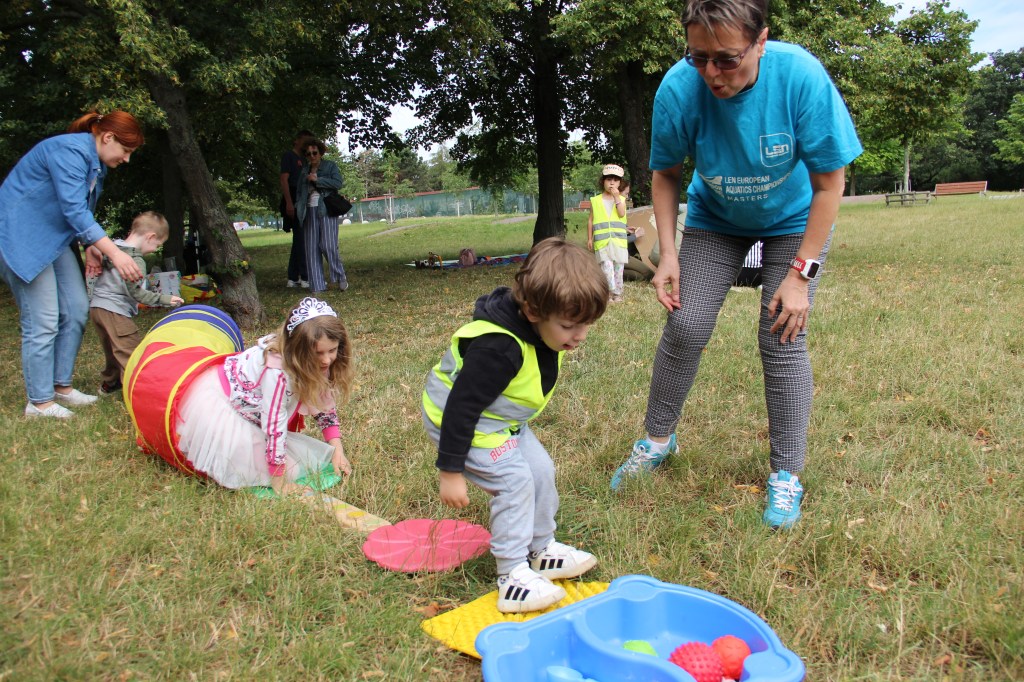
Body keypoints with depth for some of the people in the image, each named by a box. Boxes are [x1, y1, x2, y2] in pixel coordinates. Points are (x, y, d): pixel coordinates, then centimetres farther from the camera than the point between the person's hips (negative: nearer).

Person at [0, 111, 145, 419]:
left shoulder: (96, 165, 10)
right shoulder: (70, 151, -20)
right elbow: (74, 210, -28)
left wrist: (91, 247, 0)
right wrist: (115, 253, -32)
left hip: (54, 239, 10)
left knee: (76, 311, 7)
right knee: (43, 321, -9)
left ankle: (61, 386, 18)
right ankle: (39, 402, 0)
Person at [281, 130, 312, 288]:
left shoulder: (304, 159, 23)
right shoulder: (288, 156, -1)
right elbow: (284, 179, -11)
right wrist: (289, 203, -20)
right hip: (293, 203, -9)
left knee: (298, 240, 9)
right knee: (302, 239, -13)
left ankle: (293, 278, 14)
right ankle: (306, 278, -14)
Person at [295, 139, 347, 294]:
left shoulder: (330, 166, 7)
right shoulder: (304, 170, 19)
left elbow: (338, 183, -7)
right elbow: (299, 191, 20)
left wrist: (317, 179, -9)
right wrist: (298, 207, 5)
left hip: (326, 210, -4)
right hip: (309, 211, 4)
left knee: (328, 246, -13)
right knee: (312, 249, 0)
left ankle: (341, 277, 5)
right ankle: (317, 285, 4)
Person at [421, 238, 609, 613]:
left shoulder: (545, 333, -10)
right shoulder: (498, 348, -37)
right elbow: (462, 406, -32)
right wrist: (451, 471, -27)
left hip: (502, 420, 9)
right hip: (455, 418, -9)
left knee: (541, 469, 8)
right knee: (514, 480, -15)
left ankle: (543, 550, 26)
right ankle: (513, 577, -3)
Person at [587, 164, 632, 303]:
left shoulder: (621, 199, 8)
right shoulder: (595, 200, 5)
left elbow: (621, 214, -10)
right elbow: (590, 220, 9)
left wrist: (616, 197, -11)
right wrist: (589, 238, 7)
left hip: (619, 239, 2)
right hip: (602, 240, -2)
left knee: (618, 267, 6)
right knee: (607, 267, -12)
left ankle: (617, 294, 16)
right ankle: (609, 293, -9)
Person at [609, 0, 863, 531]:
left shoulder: (801, 77, -31)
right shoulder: (679, 88, -27)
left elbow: (828, 183, -20)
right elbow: (665, 174, -8)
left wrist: (800, 273, -22)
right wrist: (668, 255, -15)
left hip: (793, 221, -2)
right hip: (715, 218, 2)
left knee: (782, 338, -10)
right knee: (683, 327, -6)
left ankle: (786, 474, 7)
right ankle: (657, 439, 17)